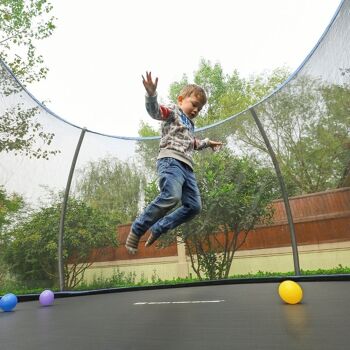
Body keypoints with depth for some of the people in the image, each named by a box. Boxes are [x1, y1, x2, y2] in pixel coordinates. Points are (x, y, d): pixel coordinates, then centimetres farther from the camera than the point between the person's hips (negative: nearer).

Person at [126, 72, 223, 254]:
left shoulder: (190, 125, 36)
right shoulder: (172, 111, 10)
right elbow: (155, 111, -12)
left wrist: (206, 143, 54)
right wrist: (151, 93, -30)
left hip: (187, 166, 9)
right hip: (170, 160, -9)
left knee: (194, 205, -2)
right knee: (171, 196, -32)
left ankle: (158, 229, 5)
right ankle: (137, 229, -17)